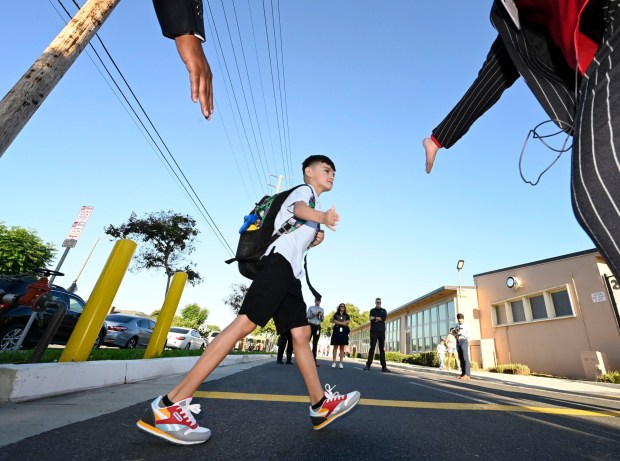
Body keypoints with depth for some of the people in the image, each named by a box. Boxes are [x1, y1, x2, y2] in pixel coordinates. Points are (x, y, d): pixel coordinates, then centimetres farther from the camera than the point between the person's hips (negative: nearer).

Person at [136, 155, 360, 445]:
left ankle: (321, 405, 15)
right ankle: (168, 406, -17)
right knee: (245, 323, -19)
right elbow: (298, 208, -20)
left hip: (289, 273, 10)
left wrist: (313, 241, 15)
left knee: (302, 333, 7)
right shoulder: (304, 190, 7)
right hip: (278, 262, -10)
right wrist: (322, 216, -41)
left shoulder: (311, 202, 33)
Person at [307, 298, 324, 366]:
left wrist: (321, 316, -10)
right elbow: (307, 316, -2)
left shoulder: (322, 309, 13)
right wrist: (313, 314, -18)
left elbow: (322, 320, 11)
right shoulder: (310, 308, 7)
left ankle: (314, 359, 4)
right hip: (311, 325, -3)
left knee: (315, 343, 4)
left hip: (318, 327, 3)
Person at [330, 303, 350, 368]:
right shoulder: (336, 314, 10)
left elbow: (347, 322, -2)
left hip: (344, 331, 1)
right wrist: (343, 323, -7)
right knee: (335, 347, -2)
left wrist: (338, 323, -10)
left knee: (342, 347, 1)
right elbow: (335, 321, -5)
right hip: (337, 331, -1)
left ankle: (341, 363, 2)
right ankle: (334, 362, -1)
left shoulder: (347, 315, 14)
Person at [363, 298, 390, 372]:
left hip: (381, 331, 2)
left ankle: (384, 367, 3)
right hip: (374, 331, -1)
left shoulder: (384, 311, 13)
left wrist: (375, 318, -7)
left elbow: (384, 318, -6)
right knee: (372, 348, -4)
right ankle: (368, 365, -1)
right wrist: (379, 319, -9)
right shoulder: (372, 310, 10)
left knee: (382, 348, 2)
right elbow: (371, 319, -6)